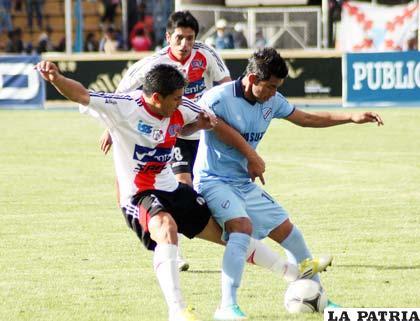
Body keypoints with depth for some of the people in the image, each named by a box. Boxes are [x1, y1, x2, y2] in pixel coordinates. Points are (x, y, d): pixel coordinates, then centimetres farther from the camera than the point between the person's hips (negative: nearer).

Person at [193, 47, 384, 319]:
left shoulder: (271, 101, 3)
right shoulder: (218, 98, -19)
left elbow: (308, 119, 15)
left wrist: (353, 118, 10)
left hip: (245, 184, 8)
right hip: (214, 181, -8)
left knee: (287, 230, 10)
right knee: (243, 226, -32)